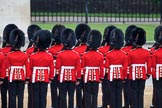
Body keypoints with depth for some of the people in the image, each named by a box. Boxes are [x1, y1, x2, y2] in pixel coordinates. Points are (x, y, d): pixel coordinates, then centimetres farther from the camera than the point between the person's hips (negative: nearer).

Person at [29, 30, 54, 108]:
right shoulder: (49, 56, -5)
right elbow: (52, 69, 2)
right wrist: (50, 78, 14)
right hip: (45, 79, 1)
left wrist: (30, 77, 14)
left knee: (35, 96, 4)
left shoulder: (32, 56, -8)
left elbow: (30, 68, 0)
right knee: (43, 96, 4)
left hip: (35, 78, -1)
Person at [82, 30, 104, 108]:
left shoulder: (85, 55, -10)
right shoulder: (100, 56, -4)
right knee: (94, 94, 7)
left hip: (87, 77, -2)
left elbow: (82, 67, -4)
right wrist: (101, 77, 9)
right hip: (96, 78, 2)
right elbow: (101, 68, 0)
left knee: (87, 95, 4)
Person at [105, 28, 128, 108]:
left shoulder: (109, 54, -10)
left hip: (112, 76, -2)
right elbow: (125, 67, -2)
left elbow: (106, 66, -8)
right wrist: (124, 76, 8)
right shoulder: (124, 54, -4)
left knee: (112, 93, 4)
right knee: (119, 93, 6)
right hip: (120, 76, 2)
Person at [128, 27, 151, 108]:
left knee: (134, 92, 4)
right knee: (141, 92, 8)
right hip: (143, 75, 3)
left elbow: (128, 65, -5)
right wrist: (148, 73, 14)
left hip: (133, 75, -2)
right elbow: (149, 65, 2)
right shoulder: (147, 53, -3)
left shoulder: (131, 53, -12)